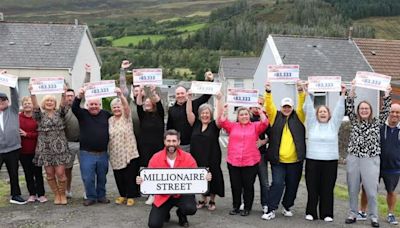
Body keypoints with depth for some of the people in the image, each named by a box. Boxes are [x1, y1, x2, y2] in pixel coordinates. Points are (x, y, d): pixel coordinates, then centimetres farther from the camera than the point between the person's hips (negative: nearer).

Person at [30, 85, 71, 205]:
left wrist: (63, 93, -32)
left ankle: (62, 194, 15)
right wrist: (32, 93, -31)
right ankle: (56, 194, 22)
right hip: (45, 148, 1)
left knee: (60, 173, -6)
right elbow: (35, 106, -12)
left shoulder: (59, 113, 7)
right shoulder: (40, 114, 6)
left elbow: (63, 104, -12)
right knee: (50, 174, 4)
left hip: (59, 147, -1)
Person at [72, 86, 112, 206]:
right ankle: (91, 197, 18)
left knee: (102, 177, 13)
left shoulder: (106, 114, 6)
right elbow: (74, 108, -18)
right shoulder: (83, 114, 0)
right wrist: (79, 96, -36)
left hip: (103, 153, 2)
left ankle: (101, 196, 29)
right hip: (87, 153, -2)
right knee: (88, 178, 0)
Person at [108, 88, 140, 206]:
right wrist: (108, 151, 10)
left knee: (130, 176, -1)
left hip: (129, 153, -4)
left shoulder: (126, 117, -2)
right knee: (118, 176, 10)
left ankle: (130, 196, 12)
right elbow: (107, 136, 16)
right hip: (116, 155, 4)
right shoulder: (110, 120, 11)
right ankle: (122, 195, 25)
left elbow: (126, 106, -23)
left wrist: (120, 95, -39)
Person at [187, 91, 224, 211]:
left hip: (212, 158, -2)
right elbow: (189, 112, -2)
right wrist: (189, 99, -10)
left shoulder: (214, 125, -2)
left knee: (212, 178, 6)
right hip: (197, 157, 3)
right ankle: (203, 199, 28)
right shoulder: (196, 124, 5)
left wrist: (219, 100, -24)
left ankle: (212, 200, 23)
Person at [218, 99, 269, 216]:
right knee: (235, 186, 10)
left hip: (251, 162, -1)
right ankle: (236, 206, 25)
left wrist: (260, 111, -7)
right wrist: (223, 109, -4)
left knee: (248, 186, 7)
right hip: (233, 162, 2)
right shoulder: (232, 126, 9)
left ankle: (247, 208, 20)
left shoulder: (255, 126, 6)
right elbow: (221, 121, -1)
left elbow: (265, 123, -9)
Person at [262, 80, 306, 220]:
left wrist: (300, 91, -21)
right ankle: (271, 210, 0)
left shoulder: (298, 117, 7)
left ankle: (287, 207, 30)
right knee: (277, 184, -7)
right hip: (278, 160, -2)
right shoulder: (275, 116, 5)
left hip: (295, 160, 2)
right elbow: (269, 105, -8)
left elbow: (302, 105, -7)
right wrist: (268, 92, -23)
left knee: (292, 185, 11)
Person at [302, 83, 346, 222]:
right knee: (312, 188, 3)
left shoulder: (333, 124, 8)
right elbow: (308, 109, 1)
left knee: (327, 189, 5)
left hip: (330, 161, 0)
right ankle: (311, 212, 14)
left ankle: (327, 214, 14)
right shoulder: (312, 123, 7)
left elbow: (339, 111, 2)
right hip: (312, 160, 0)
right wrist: (307, 93, -6)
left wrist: (342, 95, -5)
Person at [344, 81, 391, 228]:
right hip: (353, 159, 1)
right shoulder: (354, 121, 9)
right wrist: (352, 91, -5)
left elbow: (385, 111, -1)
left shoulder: (377, 123, 8)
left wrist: (387, 95, -5)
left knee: (371, 191, 0)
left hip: (371, 160, -1)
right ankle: (353, 214, 18)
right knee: (353, 190, 7)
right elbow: (349, 108, 0)